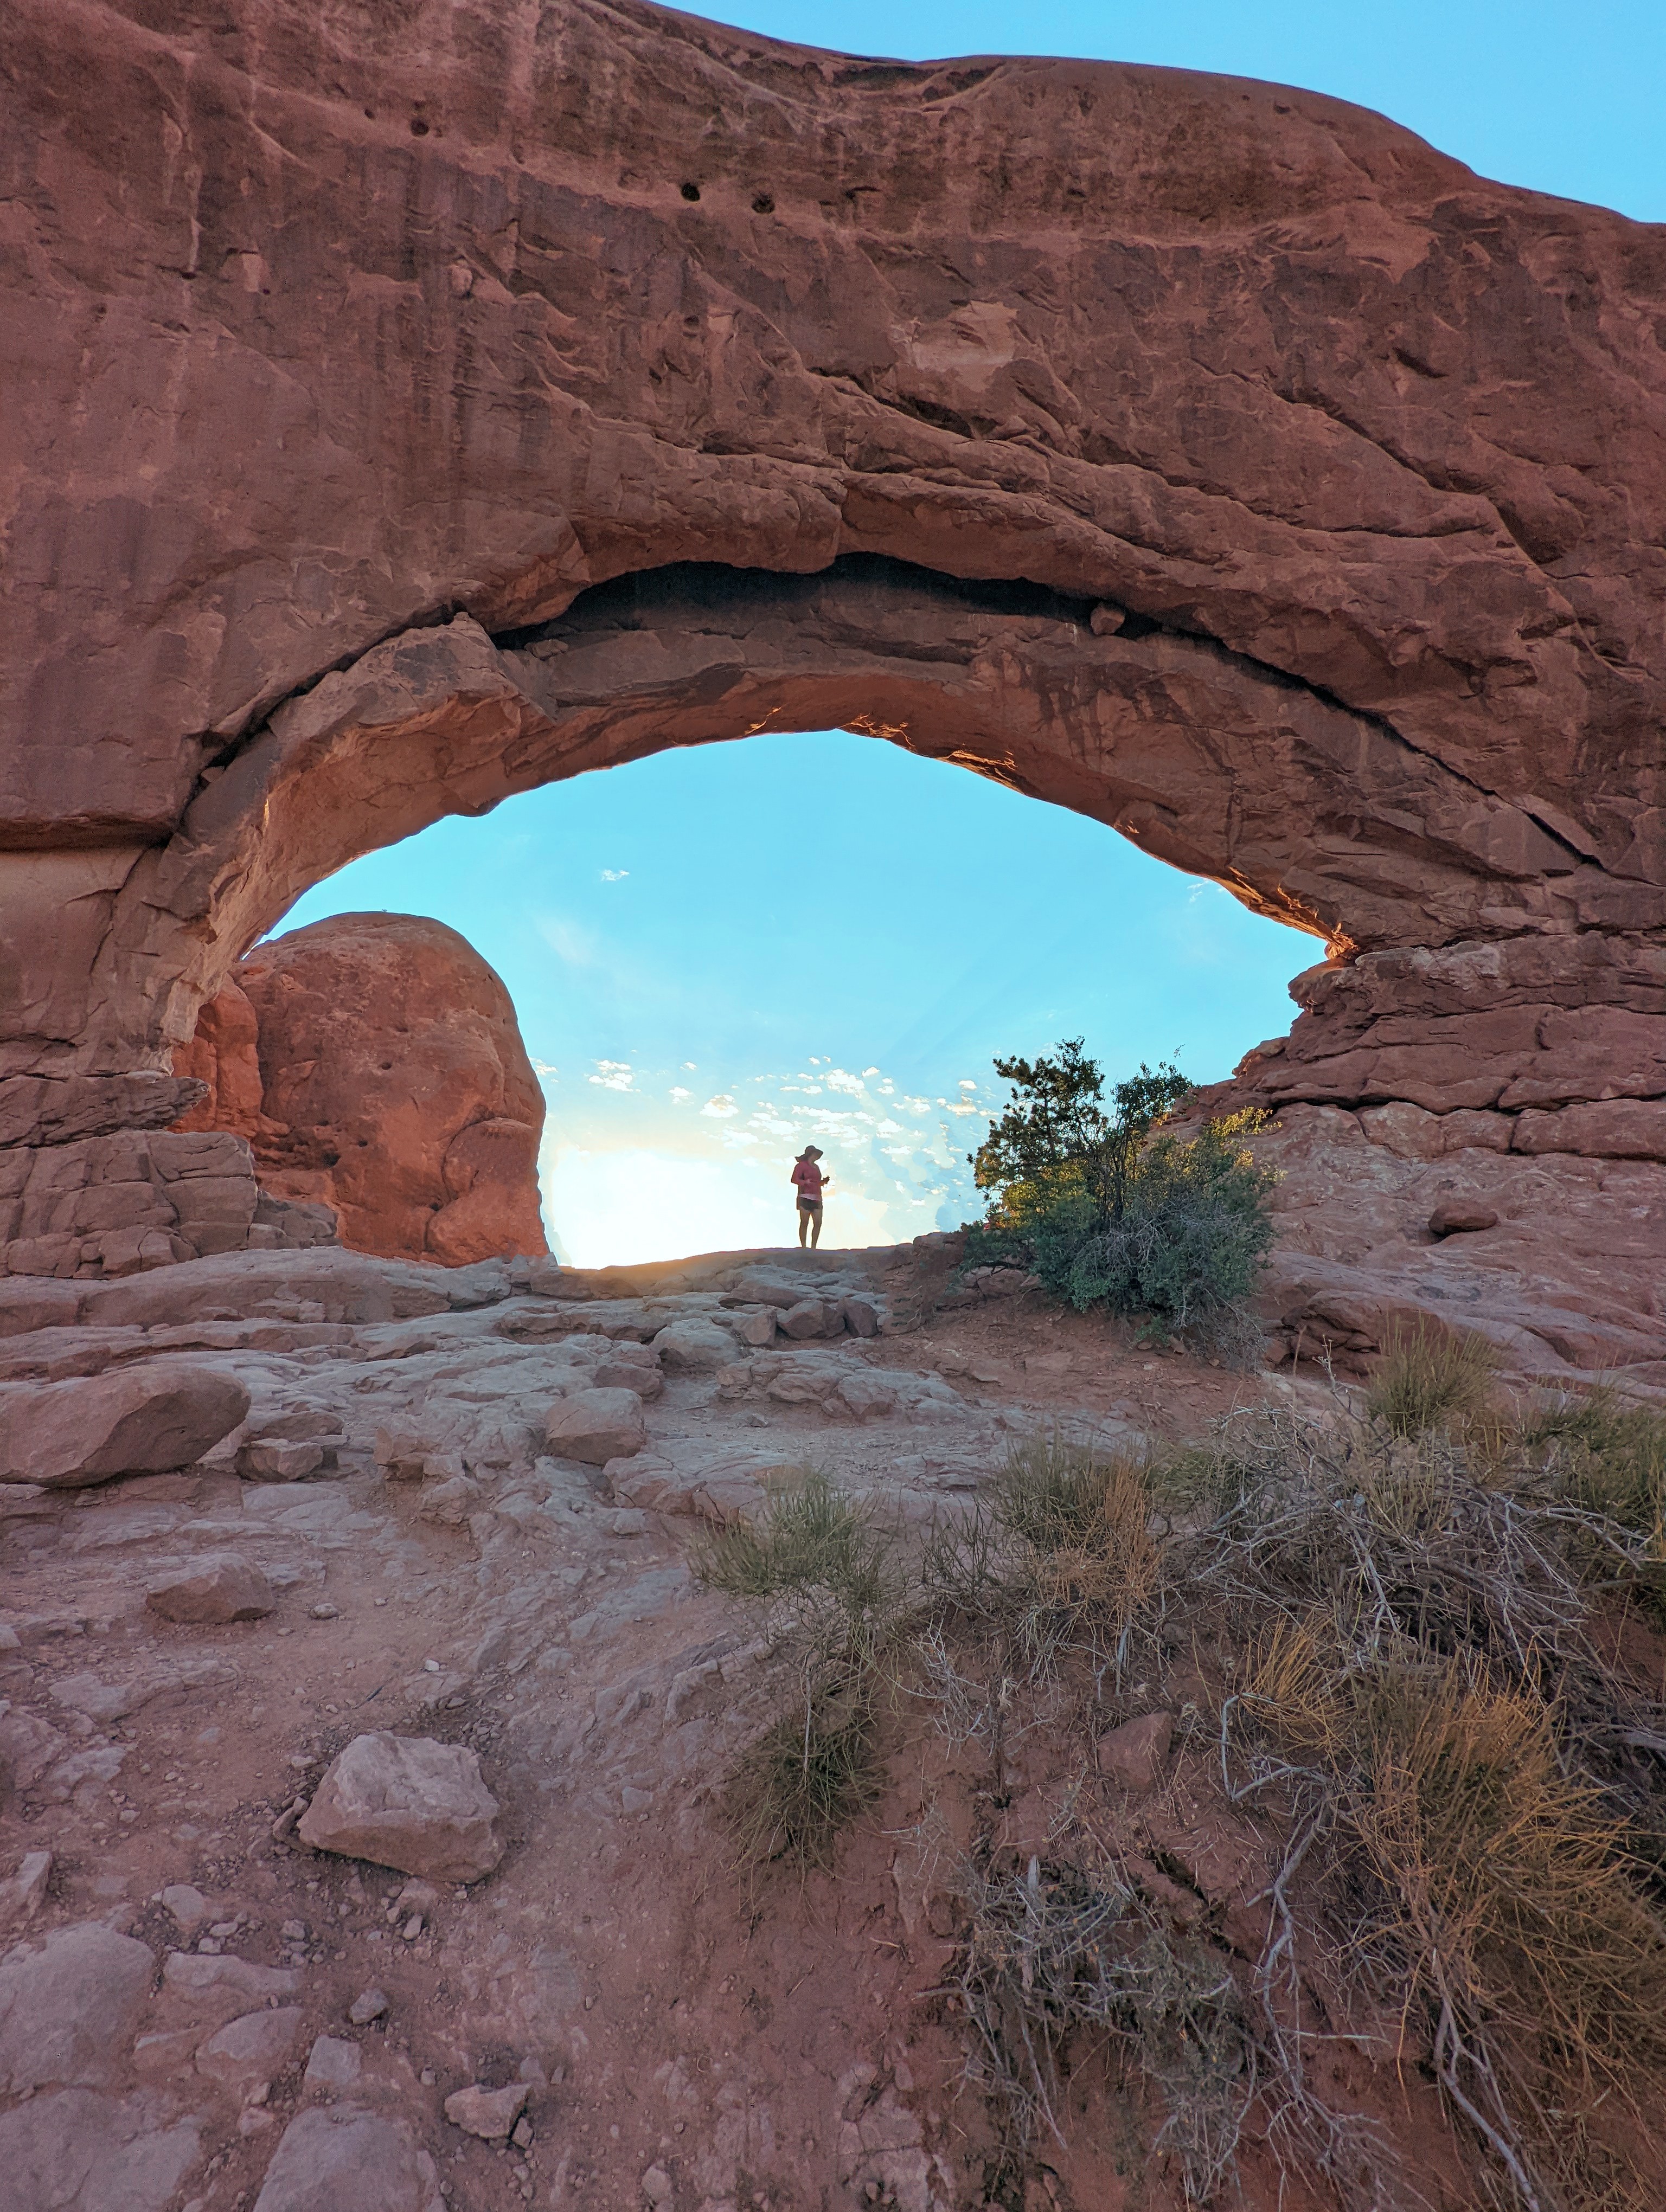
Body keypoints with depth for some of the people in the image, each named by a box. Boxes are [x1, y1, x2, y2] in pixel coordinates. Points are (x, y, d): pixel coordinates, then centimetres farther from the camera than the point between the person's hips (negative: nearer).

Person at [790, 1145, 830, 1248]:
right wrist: (805, 1182, -23)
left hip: (817, 1198, 7)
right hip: (805, 1197, -7)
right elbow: (794, 1179, -8)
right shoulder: (801, 1165, 1)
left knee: (818, 1223, -1)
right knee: (804, 1223, -7)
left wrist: (824, 1181, 11)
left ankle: (813, 1247, 5)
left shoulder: (816, 1167, 24)